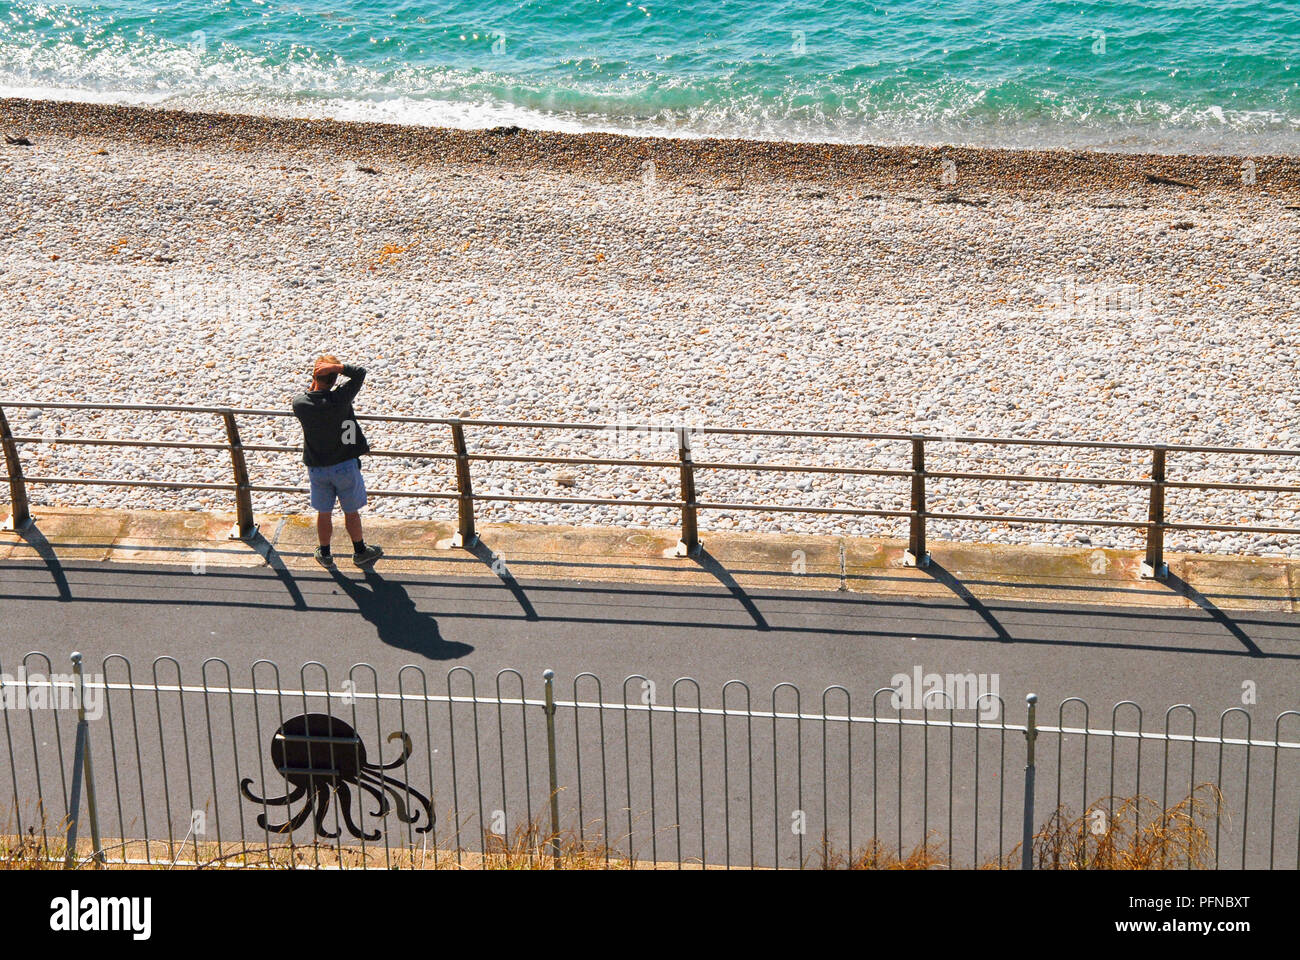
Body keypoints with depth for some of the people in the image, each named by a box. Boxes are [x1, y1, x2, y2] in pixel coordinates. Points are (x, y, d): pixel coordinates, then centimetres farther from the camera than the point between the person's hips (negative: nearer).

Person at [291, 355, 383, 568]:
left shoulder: (299, 403, -16)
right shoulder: (340, 398, -24)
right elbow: (360, 372, -12)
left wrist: (314, 383, 1)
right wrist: (336, 367, -23)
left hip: (317, 468, 2)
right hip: (345, 466, -2)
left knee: (324, 513, 19)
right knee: (351, 511, 17)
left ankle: (325, 554, 34)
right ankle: (360, 551, 34)